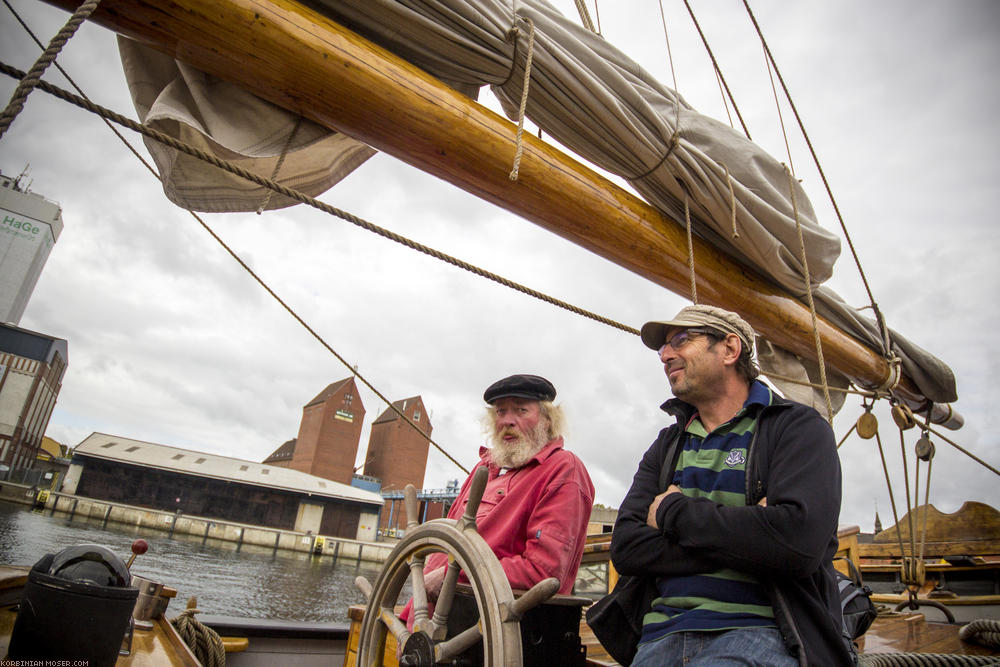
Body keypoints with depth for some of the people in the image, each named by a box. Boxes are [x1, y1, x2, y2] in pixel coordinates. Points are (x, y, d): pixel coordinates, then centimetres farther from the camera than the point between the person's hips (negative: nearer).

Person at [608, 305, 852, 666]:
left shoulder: (799, 427, 2)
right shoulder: (666, 446, 16)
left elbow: (799, 543, -16)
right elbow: (625, 548, 3)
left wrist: (674, 511, -5)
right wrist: (745, 533, -9)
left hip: (757, 631, -4)